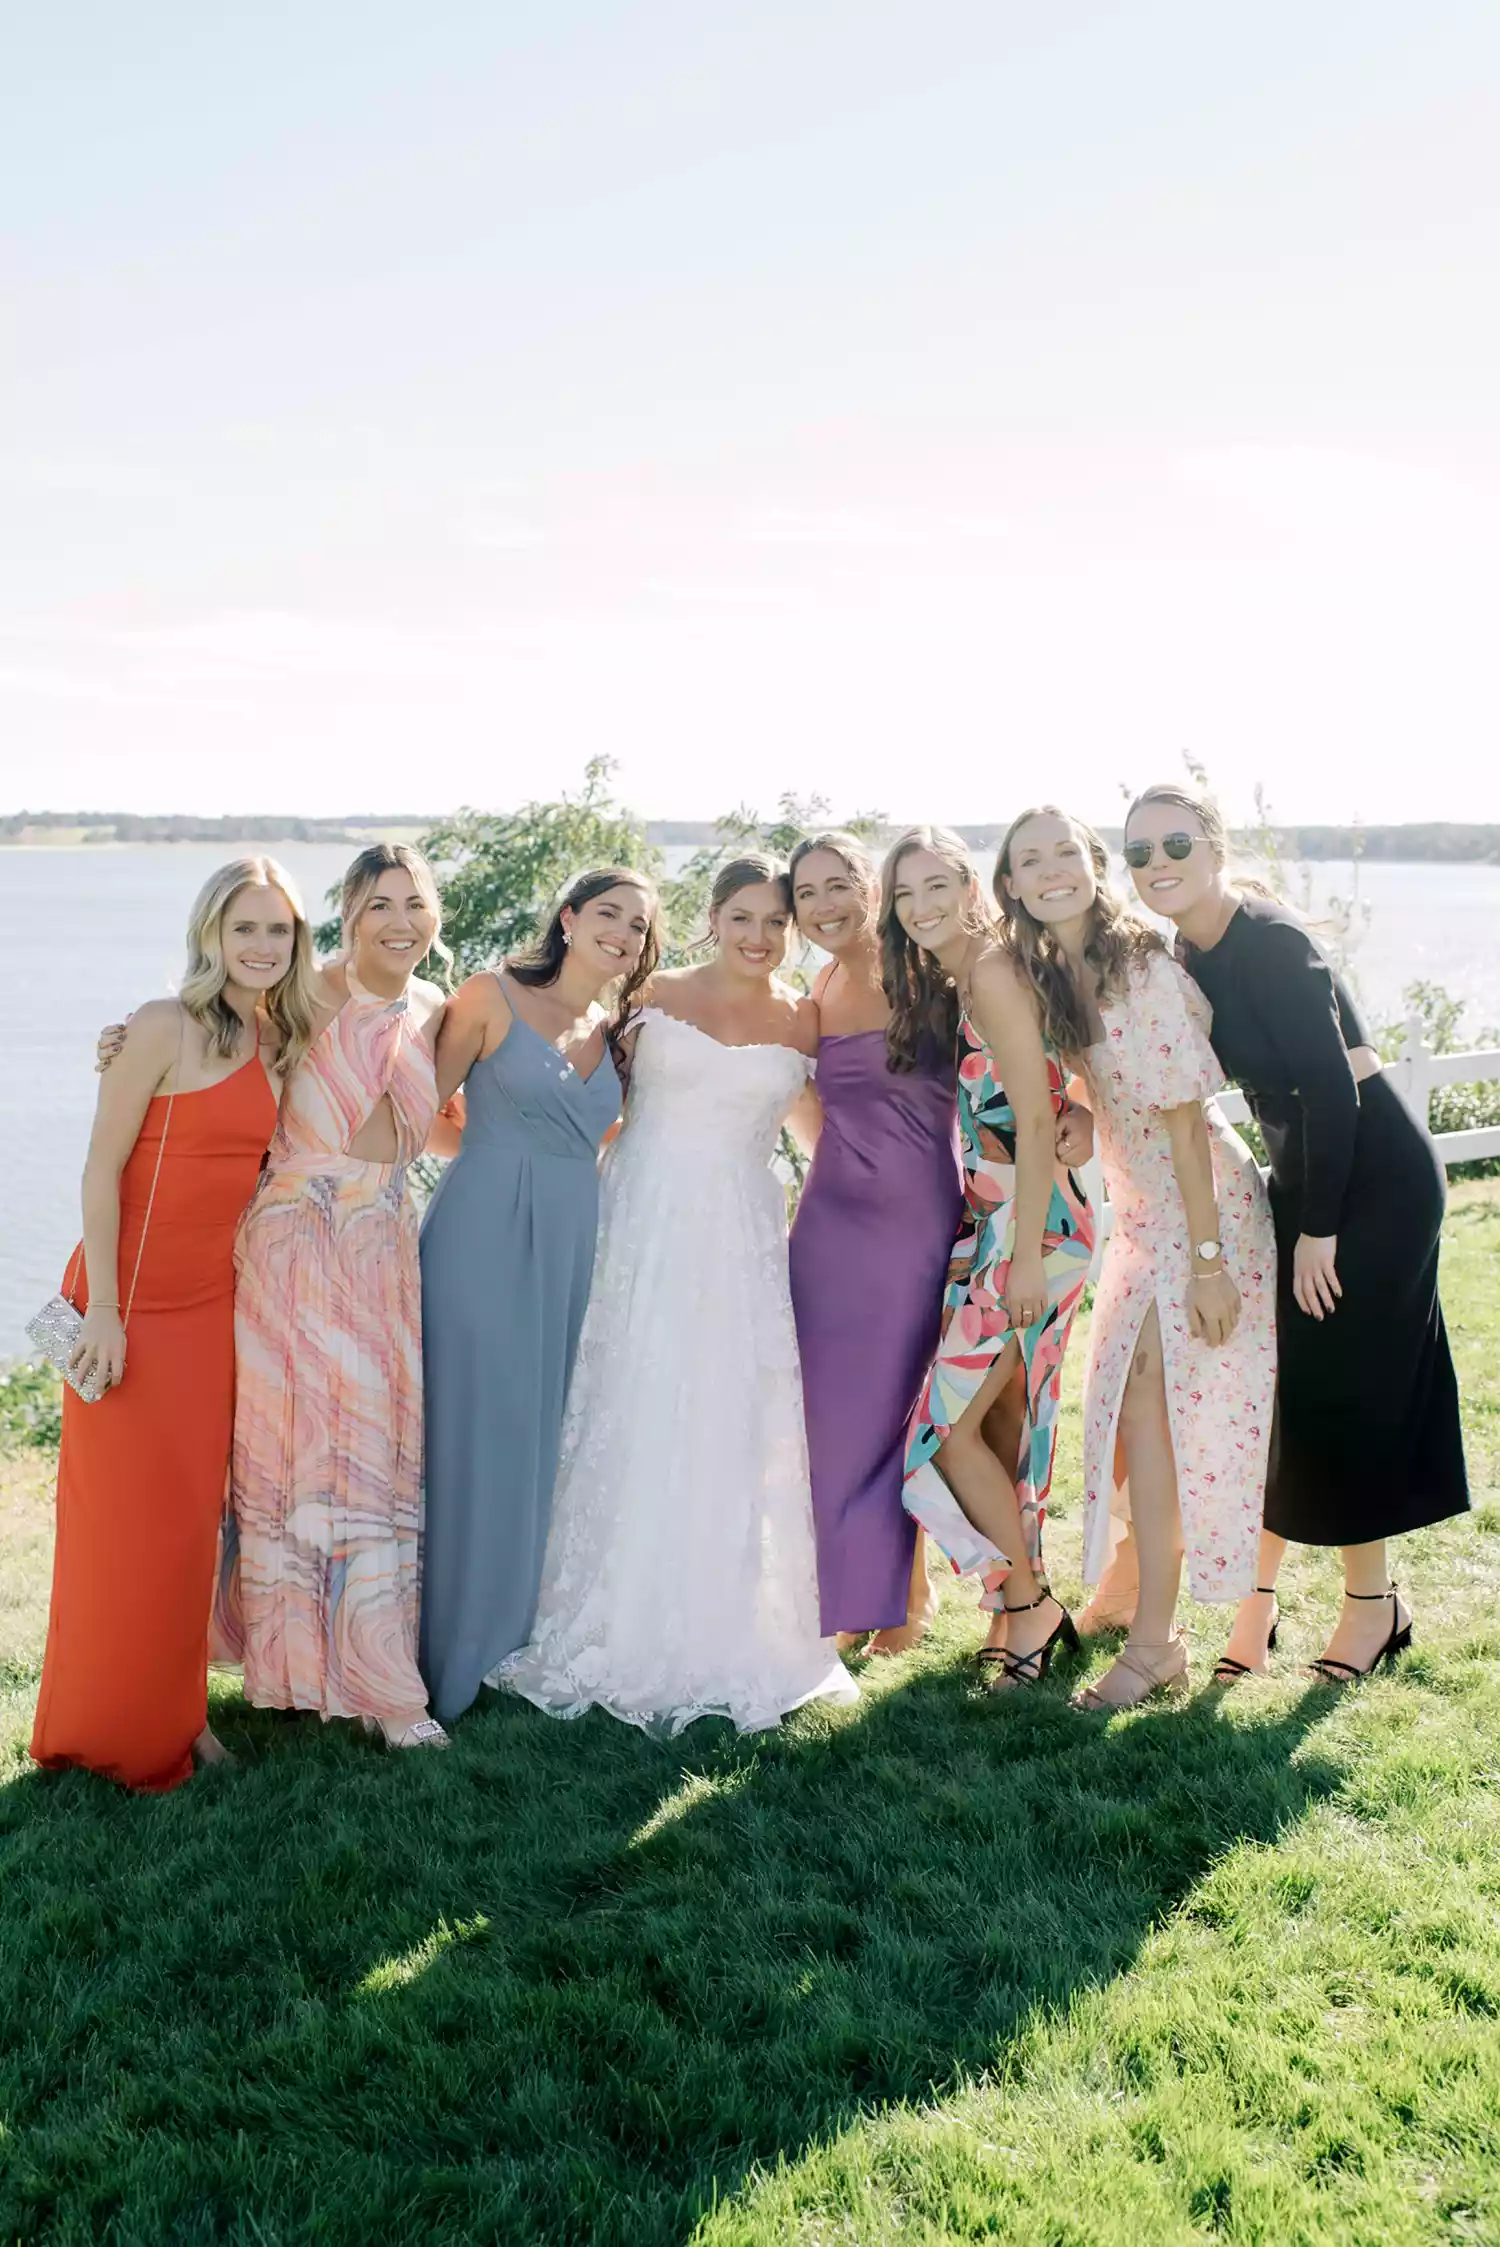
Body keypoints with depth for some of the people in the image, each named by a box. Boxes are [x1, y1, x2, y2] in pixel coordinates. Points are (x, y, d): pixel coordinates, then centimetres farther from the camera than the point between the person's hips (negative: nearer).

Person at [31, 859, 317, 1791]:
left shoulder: (276, 1043, 7)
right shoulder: (165, 1027, -14)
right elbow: (102, 1167, -13)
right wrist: (102, 1310, -16)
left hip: (212, 1302, 6)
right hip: (135, 1302, -6)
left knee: (192, 1516, 13)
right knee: (132, 1522, 2)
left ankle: (174, 1709, 28)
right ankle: (113, 1731, 20)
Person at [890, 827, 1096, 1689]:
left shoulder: (992, 972, -13)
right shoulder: (943, 985, 15)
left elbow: (1035, 1121, -17)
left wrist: (1027, 1254, -19)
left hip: (1030, 1223, -9)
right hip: (988, 1220, 9)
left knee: (950, 1424, -6)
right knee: (995, 1424, 12)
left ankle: (1030, 1604, 8)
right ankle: (1023, 1610, 22)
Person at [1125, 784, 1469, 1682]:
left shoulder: (1270, 942, -22)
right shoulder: (1188, 955, 3)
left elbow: (1331, 1086, -24)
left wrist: (1319, 1230, -20)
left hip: (1376, 1173, -8)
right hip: (1303, 1170, 8)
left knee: (1342, 1386, -2)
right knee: (1269, 1378, 7)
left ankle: (1376, 1600, 16)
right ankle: (1259, 1590, 17)